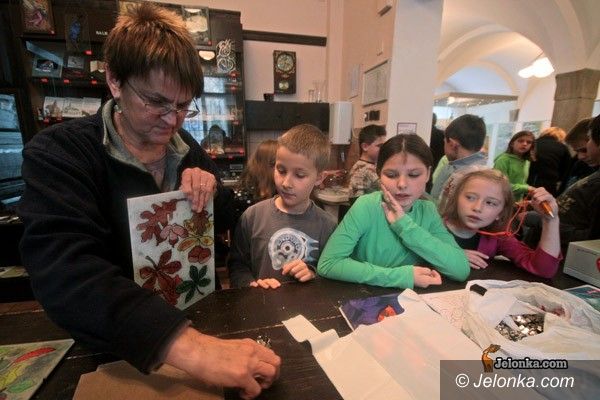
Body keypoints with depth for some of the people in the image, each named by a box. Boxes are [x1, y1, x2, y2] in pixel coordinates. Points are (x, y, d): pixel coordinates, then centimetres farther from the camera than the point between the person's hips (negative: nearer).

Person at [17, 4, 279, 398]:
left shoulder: (186, 146, 1)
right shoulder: (58, 154, -14)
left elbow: (226, 222, 8)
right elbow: (66, 271, -31)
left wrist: (213, 189, -14)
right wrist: (188, 346, -45)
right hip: (117, 347, -4)